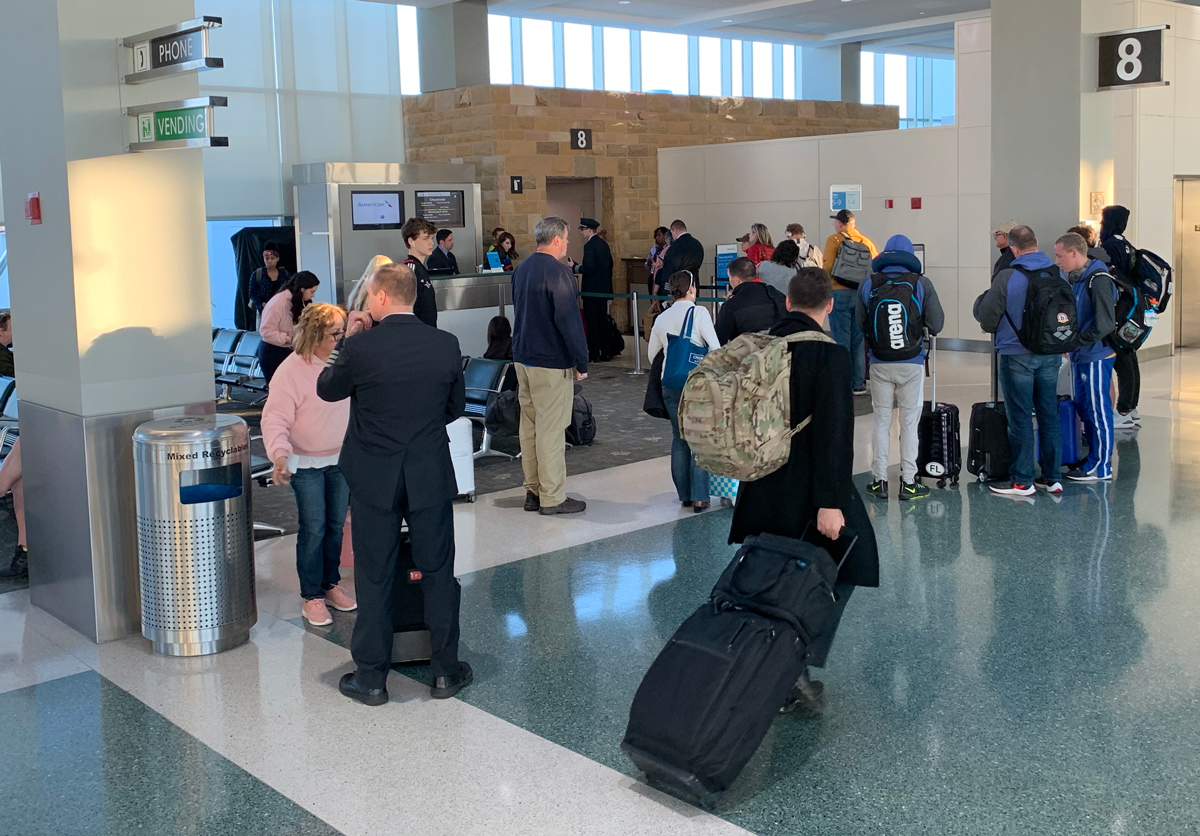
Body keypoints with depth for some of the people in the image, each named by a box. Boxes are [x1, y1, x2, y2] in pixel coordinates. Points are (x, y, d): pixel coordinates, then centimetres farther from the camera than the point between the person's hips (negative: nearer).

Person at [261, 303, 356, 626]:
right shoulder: (291, 371, -18)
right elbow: (275, 420, -19)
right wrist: (280, 455, -32)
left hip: (341, 459, 5)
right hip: (307, 463, -5)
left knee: (336, 525, 12)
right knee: (313, 529, -3)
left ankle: (330, 585, 28)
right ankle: (312, 597, 9)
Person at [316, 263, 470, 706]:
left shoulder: (361, 346, -15)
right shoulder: (445, 345, -6)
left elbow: (326, 390, 3)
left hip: (374, 479, -2)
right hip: (431, 477, 2)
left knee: (374, 578, 9)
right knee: (437, 573, 12)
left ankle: (371, 677, 17)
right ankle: (445, 670, 21)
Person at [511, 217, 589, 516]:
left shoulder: (521, 269, 11)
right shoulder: (557, 272, -16)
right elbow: (568, 320, -20)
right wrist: (582, 362, -13)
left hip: (523, 358, 9)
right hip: (552, 363, -9)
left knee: (529, 427, 13)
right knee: (551, 430, -3)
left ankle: (533, 491, 20)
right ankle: (552, 497, 1)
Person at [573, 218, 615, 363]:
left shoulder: (589, 246, -16)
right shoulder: (604, 244, 11)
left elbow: (589, 268, -23)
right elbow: (610, 265, 16)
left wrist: (576, 268, -8)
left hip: (592, 289, -9)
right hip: (604, 288, 9)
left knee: (591, 322, -3)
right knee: (602, 320, 13)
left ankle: (594, 354, -2)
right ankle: (604, 351, 17)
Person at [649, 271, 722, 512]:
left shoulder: (661, 318, 7)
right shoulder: (698, 312, -8)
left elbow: (652, 354, 15)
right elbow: (716, 348, -13)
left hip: (670, 385, 5)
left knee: (679, 439, 13)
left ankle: (685, 495, 18)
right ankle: (699, 498, 1)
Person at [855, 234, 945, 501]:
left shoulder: (867, 286, -2)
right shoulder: (922, 284, -6)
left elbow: (861, 324, -2)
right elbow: (937, 324, -7)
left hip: (879, 363, 1)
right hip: (912, 363, -1)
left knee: (881, 421, 11)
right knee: (909, 423, 7)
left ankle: (879, 480, 13)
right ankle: (908, 482, 10)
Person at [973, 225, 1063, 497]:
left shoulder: (1007, 277, -14)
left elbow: (986, 316, -8)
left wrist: (996, 330, 13)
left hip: (1016, 355, -5)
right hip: (1050, 354, 5)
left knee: (1020, 418, 2)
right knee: (1049, 415, 11)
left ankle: (1022, 480, 7)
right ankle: (1052, 477, 18)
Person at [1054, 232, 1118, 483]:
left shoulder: (1098, 280, -18)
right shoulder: (1075, 278, 12)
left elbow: (1105, 323, -22)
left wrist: (1077, 341, -16)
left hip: (1096, 356, -9)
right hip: (1081, 356, 9)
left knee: (1098, 411, -2)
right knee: (1083, 406, 16)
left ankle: (1101, 467, 6)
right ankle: (1092, 458, 26)